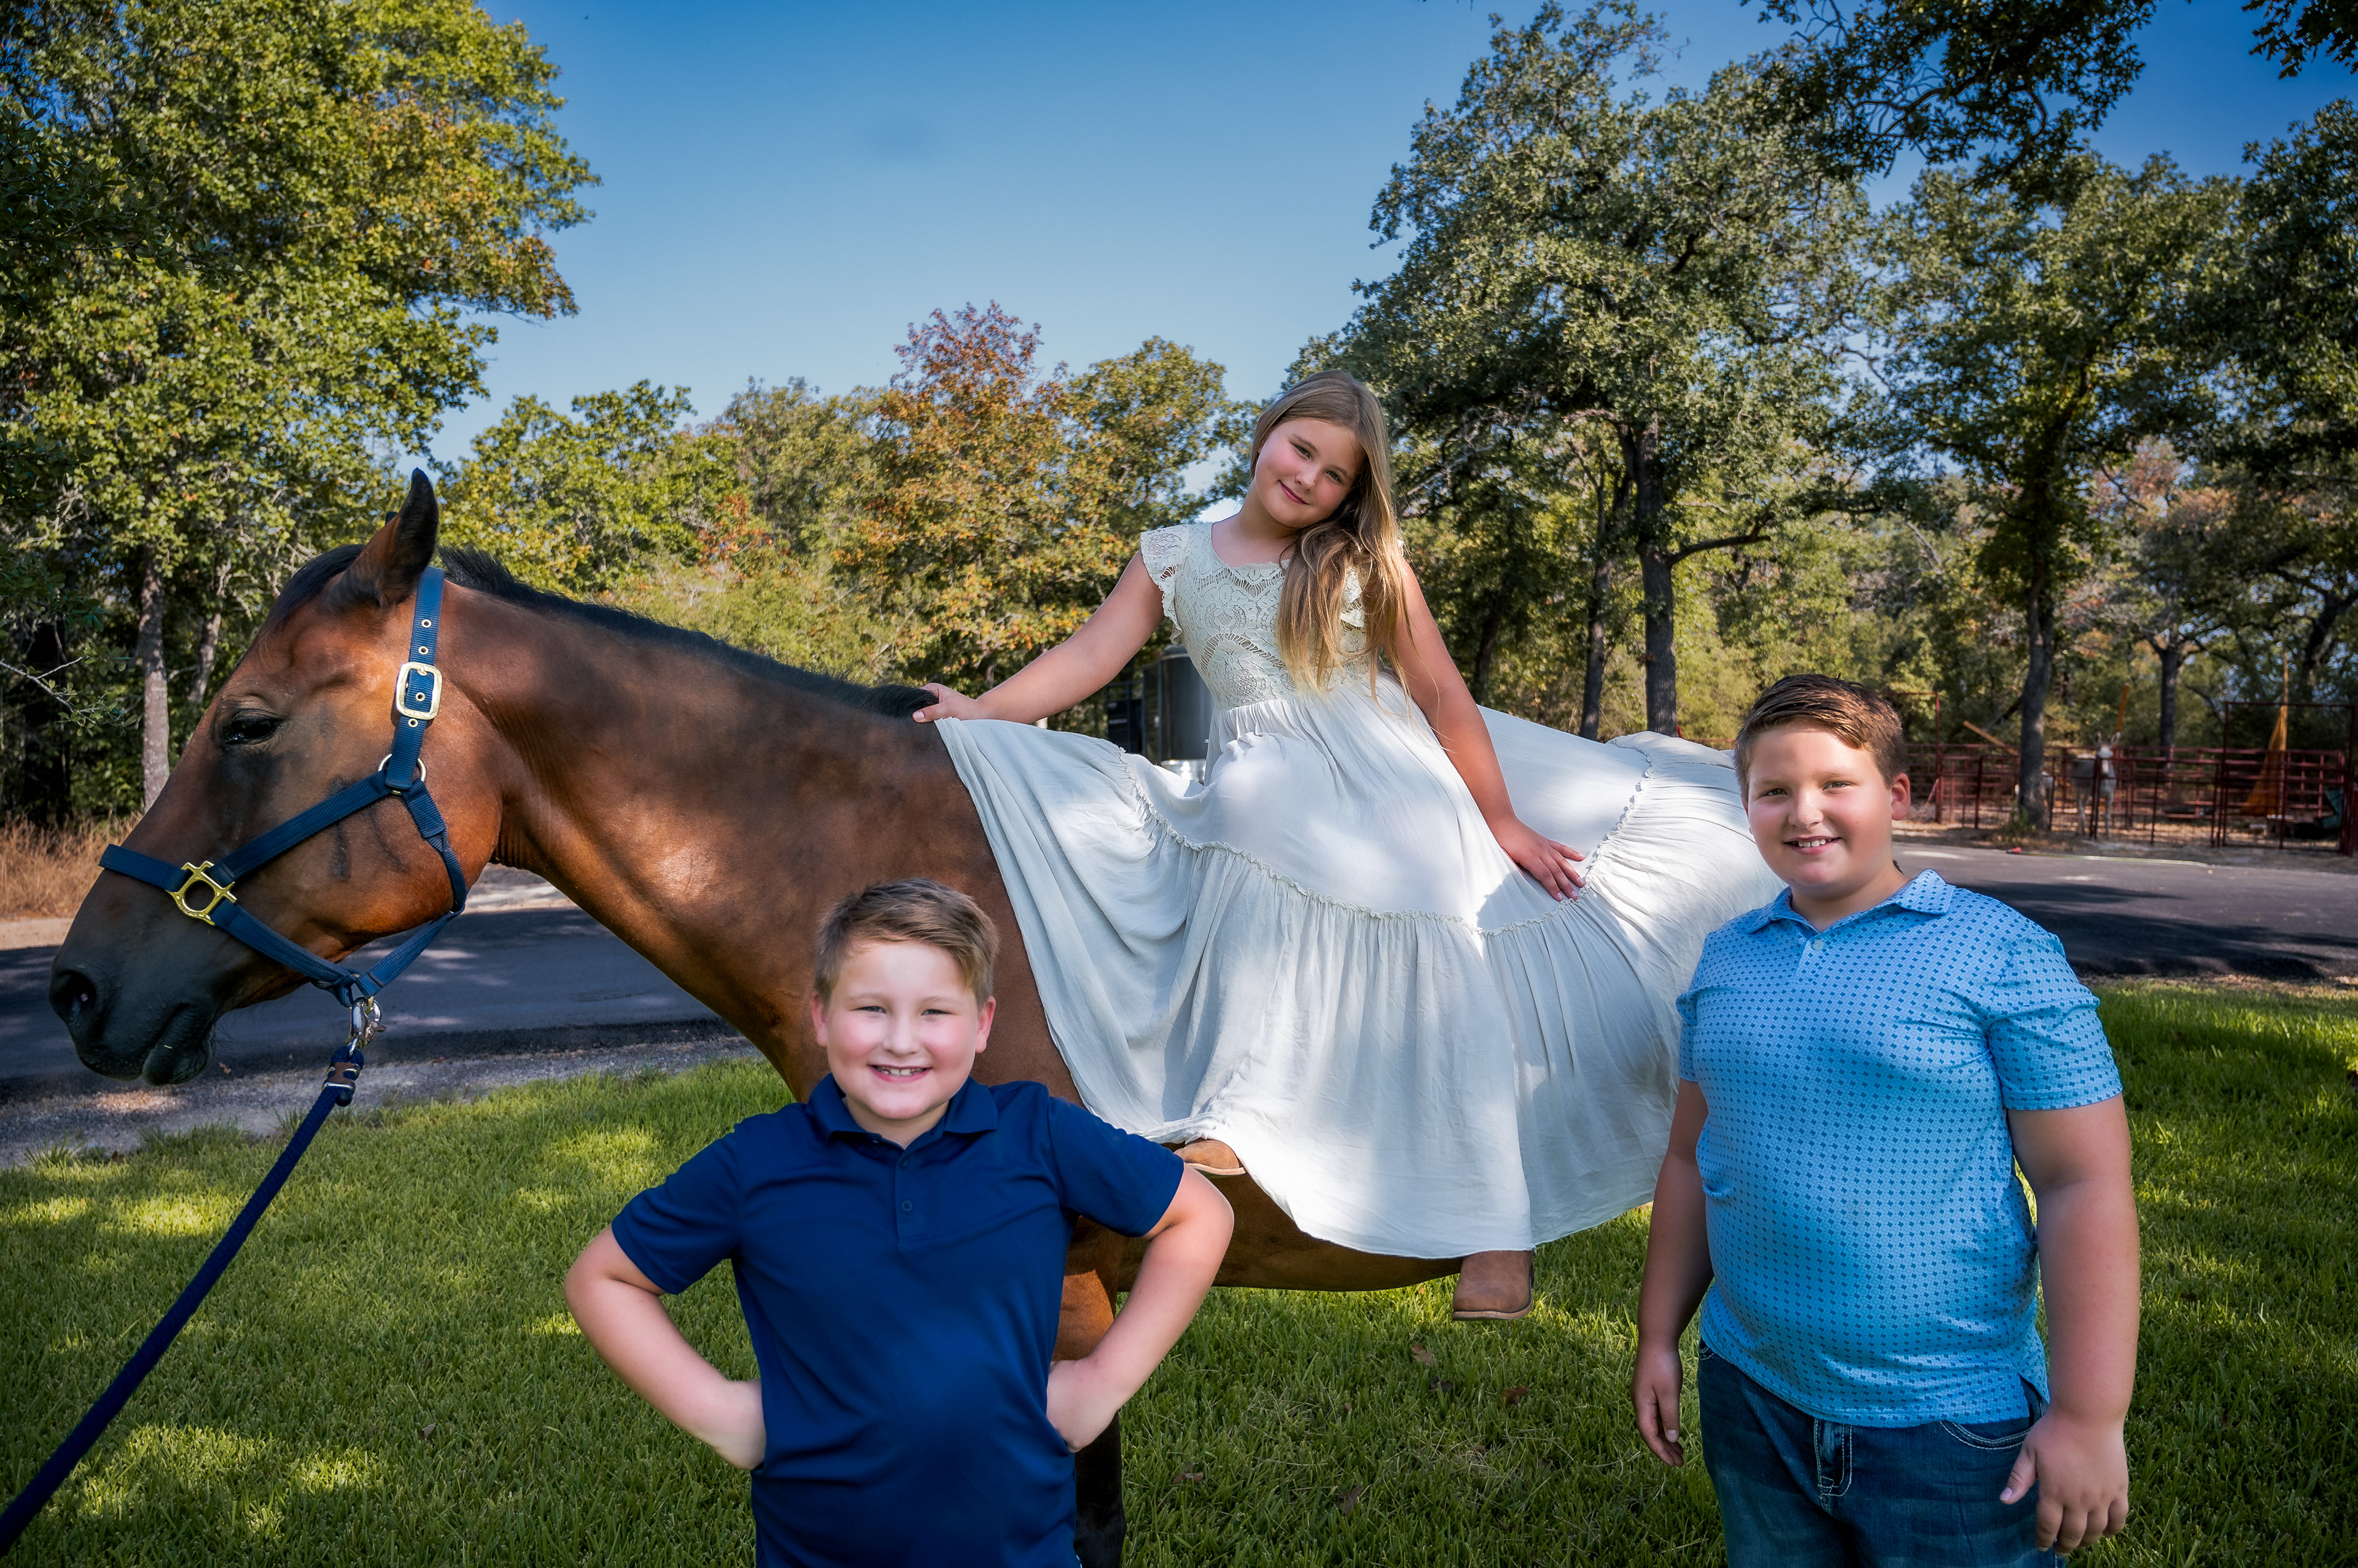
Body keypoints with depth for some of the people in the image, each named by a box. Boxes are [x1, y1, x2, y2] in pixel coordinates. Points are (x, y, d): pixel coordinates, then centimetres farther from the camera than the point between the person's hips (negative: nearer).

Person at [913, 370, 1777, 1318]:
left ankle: (1497, 1223, -3)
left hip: (1394, 785, -1)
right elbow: (1090, 656, 4)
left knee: (1447, 979, -8)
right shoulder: (1172, 558, 8)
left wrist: (1502, 823, -3)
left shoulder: (1368, 566, 1)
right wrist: (983, 714, -7)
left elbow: (1443, 696, -1)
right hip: (1269, 795, 1)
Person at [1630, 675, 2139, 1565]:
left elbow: (2086, 1187, -11)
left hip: (1947, 1426, -4)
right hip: (1749, 1400, 5)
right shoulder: (1725, 958, 5)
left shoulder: (2000, 954, -9)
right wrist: (1658, 1337, 10)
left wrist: (2089, 1417, -14)